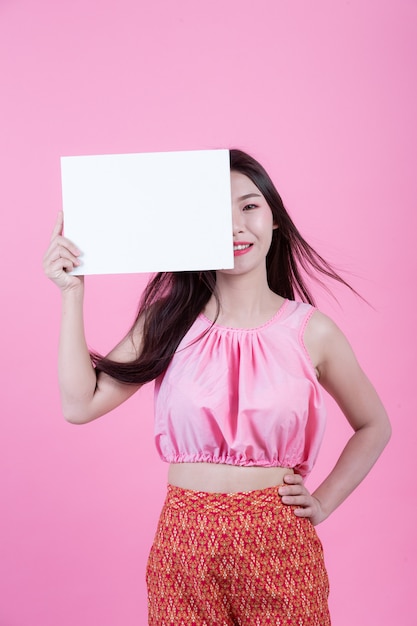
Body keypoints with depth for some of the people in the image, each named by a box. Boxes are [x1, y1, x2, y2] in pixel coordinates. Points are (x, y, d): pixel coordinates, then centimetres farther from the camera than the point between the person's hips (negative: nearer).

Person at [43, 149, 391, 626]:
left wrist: (323, 503, 1)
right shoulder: (169, 320, -1)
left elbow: (374, 427, 10)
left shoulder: (311, 331, -4)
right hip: (185, 542, 1)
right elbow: (80, 404, -8)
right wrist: (72, 293, -9)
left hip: (278, 543, 0)